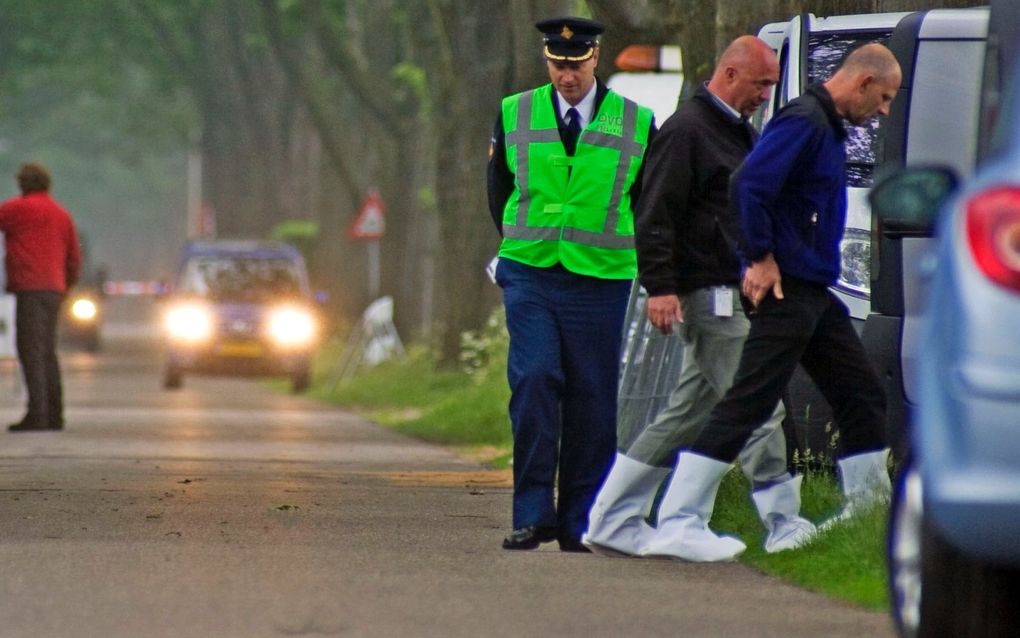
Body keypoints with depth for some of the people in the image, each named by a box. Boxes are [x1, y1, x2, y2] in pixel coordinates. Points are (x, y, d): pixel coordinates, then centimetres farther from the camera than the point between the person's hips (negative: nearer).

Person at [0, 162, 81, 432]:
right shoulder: (62, 214, 18)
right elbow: (75, 259, 19)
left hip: (30, 288, -8)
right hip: (54, 289, 8)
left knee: (31, 351, -11)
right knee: (47, 353, 14)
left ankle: (37, 413, -19)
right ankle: (54, 414, 15)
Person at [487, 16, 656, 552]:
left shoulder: (635, 124, 3)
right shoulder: (514, 115, 6)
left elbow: (646, 201, 14)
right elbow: (499, 188, 18)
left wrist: (605, 247, 10)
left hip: (601, 281, 0)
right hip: (530, 277, 0)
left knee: (593, 402, 0)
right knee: (533, 383, -13)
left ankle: (579, 523, 8)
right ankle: (532, 515, -9)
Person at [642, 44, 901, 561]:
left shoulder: (829, 128, 17)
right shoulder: (804, 121, -15)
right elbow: (749, 184, -25)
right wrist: (760, 259, -20)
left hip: (814, 294, 10)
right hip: (785, 288, -10)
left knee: (861, 396, 14)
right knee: (748, 403, -12)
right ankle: (678, 525, -12)